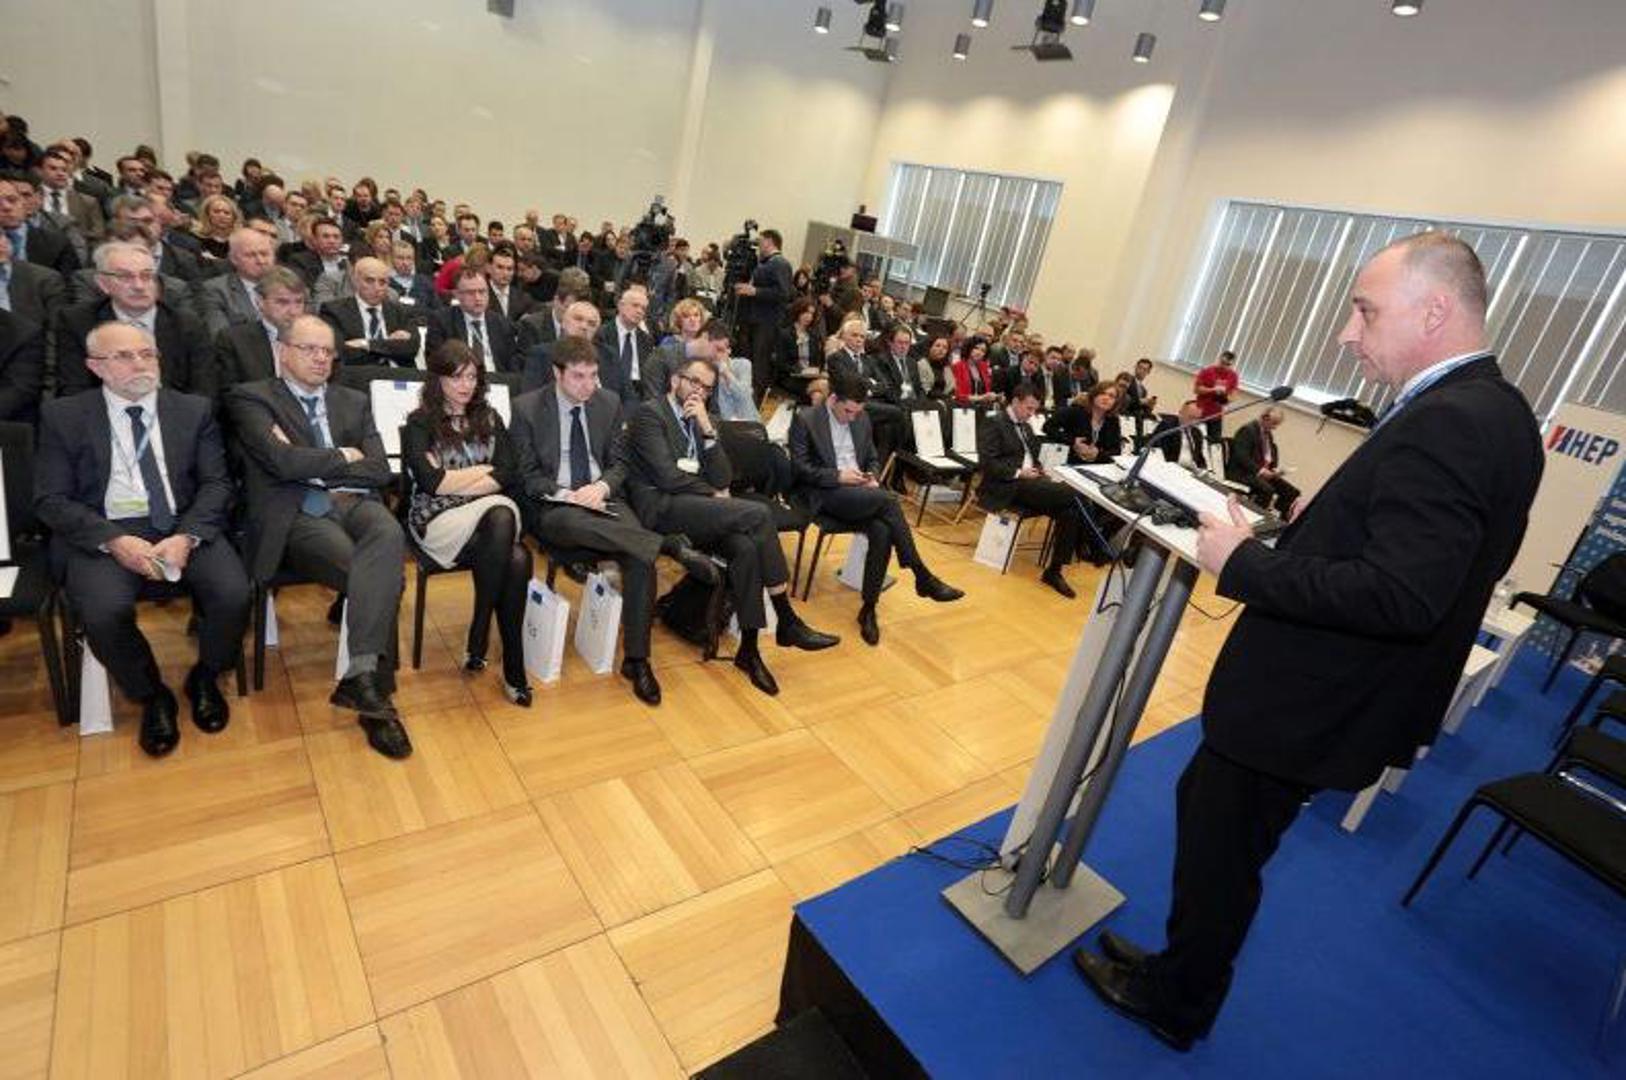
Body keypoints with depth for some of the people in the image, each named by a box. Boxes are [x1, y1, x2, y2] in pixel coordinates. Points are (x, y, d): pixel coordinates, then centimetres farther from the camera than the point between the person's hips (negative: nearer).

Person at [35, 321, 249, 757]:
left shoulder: (194, 410, 10)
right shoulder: (63, 417, 7)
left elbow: (217, 483, 4)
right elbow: (50, 500, 2)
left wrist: (187, 537, -14)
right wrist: (114, 541, -16)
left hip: (185, 527, 1)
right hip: (101, 534, 0)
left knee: (234, 595, -26)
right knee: (104, 613, -29)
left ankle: (204, 678, 5)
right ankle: (152, 697, 1)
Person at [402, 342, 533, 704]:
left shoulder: (489, 418, 19)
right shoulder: (420, 423, 7)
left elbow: (509, 475, 6)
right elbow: (431, 482, -8)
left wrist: (455, 483, -4)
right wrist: (483, 471, 2)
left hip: (491, 516, 4)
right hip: (438, 519, -3)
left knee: (517, 560, -34)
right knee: (514, 558, -34)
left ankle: (477, 642, -21)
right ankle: (513, 667, -22)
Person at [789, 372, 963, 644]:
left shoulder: (862, 418, 15)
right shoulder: (805, 418, -3)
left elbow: (873, 458, 23)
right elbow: (799, 467, -8)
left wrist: (872, 477, 0)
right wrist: (838, 476, -17)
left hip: (860, 493, 5)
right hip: (823, 493, -5)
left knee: (882, 532, -28)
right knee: (887, 499, -30)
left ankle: (868, 608, -16)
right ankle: (922, 577, -24)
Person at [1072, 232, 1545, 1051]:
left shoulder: (1446, 425, -25)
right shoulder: (1493, 412, 7)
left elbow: (1401, 596, -31)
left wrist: (1244, 562, -24)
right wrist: (1322, 525, 5)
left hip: (1302, 705, -10)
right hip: (1331, 697, 10)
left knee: (1221, 854, 11)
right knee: (1204, 806, 24)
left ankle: (1175, 1004, 36)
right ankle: (1182, 969, 44)